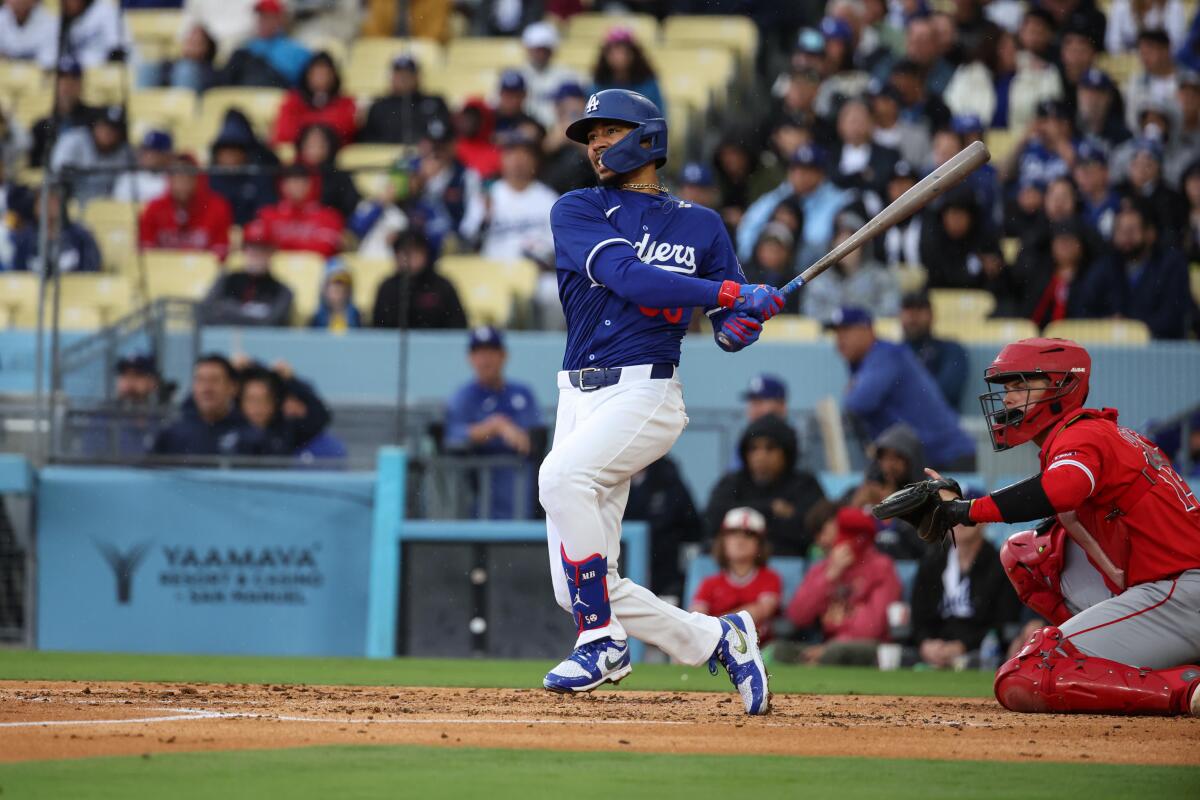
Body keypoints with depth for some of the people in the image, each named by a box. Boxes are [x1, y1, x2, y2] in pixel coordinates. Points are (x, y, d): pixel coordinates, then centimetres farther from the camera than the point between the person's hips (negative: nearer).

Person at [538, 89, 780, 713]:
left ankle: (603, 641, -25)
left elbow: (735, 323, 16)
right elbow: (628, 277, -9)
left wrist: (738, 327, -10)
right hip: (579, 397, 4)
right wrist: (730, 292, -15)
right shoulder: (576, 212, 9)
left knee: (561, 475, -34)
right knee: (577, 590, -2)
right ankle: (718, 639, 17)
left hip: (646, 394, -3)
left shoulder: (700, 225, 12)